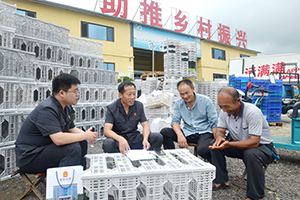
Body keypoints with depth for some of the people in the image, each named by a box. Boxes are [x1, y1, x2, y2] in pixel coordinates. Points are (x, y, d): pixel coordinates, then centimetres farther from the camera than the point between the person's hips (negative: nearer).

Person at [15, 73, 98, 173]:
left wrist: (85, 134, -8)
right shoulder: (47, 110, -25)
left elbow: (72, 129, 13)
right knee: (73, 148, -26)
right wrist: (85, 136, -23)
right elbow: (59, 139, -35)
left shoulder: (66, 107, 4)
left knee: (82, 142, 3)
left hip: (46, 148, 10)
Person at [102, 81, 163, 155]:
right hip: (118, 139, -3)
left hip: (135, 138, 3)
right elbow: (107, 131, -19)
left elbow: (145, 125, 0)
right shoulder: (111, 108, -8)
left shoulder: (139, 105, 4)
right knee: (107, 143, -36)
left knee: (158, 137, -18)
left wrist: (145, 139, -23)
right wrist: (120, 139, -41)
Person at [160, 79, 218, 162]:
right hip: (187, 133, 3)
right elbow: (175, 121, 0)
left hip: (204, 133, -3)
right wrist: (180, 135, -22)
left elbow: (214, 123, -3)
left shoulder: (206, 101, -5)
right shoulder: (178, 103, 3)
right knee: (164, 132, -19)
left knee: (202, 150, -36)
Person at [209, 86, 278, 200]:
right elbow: (219, 131, -4)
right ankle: (221, 181, -1)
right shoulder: (224, 112, -10)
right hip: (240, 144, 6)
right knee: (215, 144, -13)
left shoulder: (253, 112, -29)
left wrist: (229, 144, -44)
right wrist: (219, 138, -30)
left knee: (251, 153, -38)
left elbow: (254, 142, -32)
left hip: (262, 146, -5)